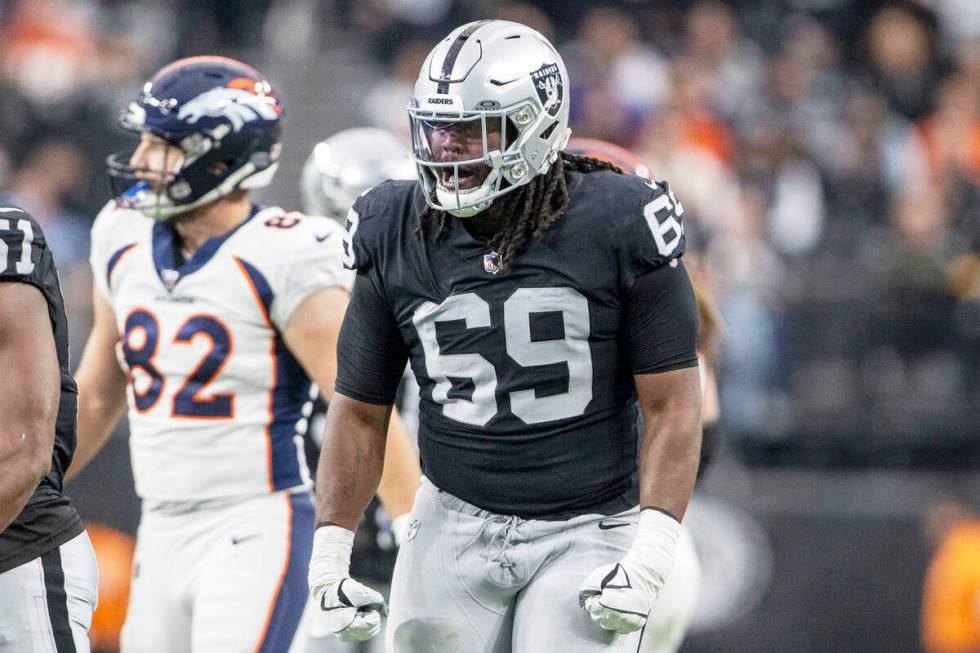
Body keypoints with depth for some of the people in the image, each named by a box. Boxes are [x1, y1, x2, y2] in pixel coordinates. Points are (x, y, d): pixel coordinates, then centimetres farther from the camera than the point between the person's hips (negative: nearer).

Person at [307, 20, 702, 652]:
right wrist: (330, 549, 3)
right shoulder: (397, 240, 0)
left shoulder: (616, 228, -10)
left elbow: (672, 404, -8)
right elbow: (360, 411, 9)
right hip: (457, 524, 3)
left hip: (586, 533, -3)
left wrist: (650, 556, -17)